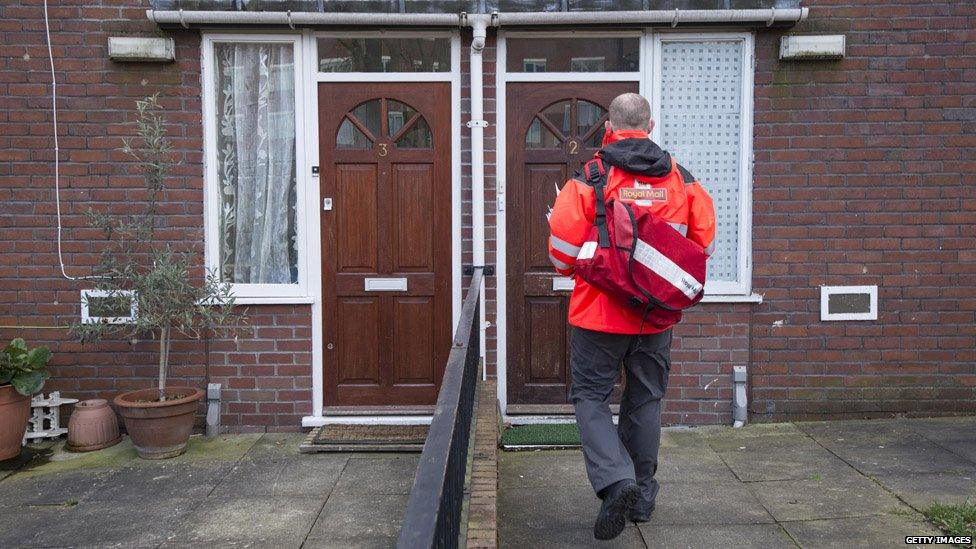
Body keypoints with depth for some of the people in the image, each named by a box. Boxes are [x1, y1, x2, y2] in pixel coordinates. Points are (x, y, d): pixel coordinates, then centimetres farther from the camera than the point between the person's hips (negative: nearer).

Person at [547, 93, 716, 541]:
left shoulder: (590, 177, -10)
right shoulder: (680, 177, 2)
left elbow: (563, 243, -12)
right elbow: (704, 242, 9)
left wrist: (569, 270, 10)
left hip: (600, 311, -4)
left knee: (590, 396, 8)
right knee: (645, 401, 16)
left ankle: (615, 479, -12)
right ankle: (642, 496, 27)